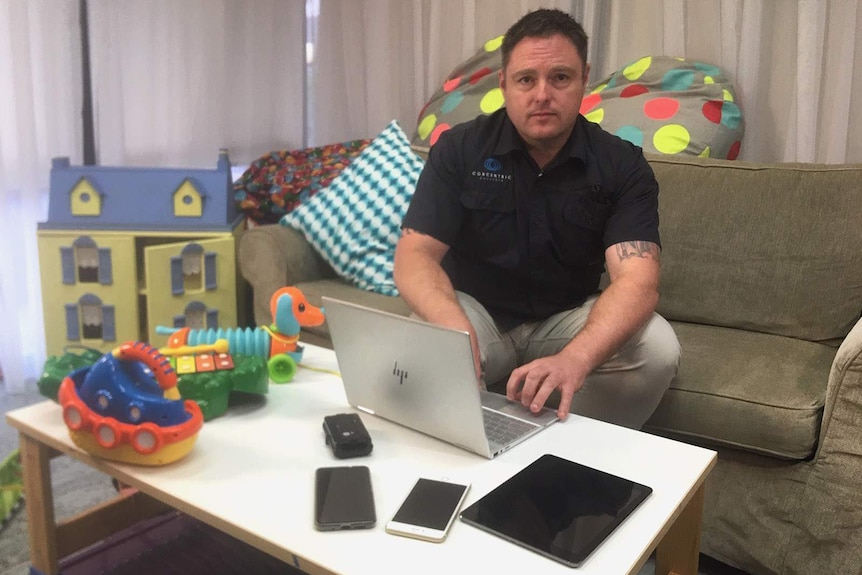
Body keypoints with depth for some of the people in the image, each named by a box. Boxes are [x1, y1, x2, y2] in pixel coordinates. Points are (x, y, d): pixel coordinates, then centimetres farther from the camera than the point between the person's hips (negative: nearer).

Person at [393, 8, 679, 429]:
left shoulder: (622, 166, -11)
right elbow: (414, 254, -16)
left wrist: (574, 358, -48)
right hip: (478, 313, -1)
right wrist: (453, 326, -41)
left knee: (657, 348, -26)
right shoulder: (459, 149, -9)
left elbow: (637, 280, -25)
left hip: (570, 318, 1)